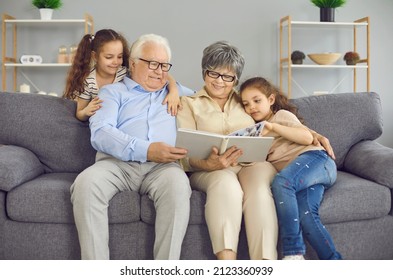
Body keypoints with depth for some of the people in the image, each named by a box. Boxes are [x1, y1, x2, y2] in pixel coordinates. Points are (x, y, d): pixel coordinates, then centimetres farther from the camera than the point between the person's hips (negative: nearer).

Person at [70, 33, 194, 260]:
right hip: (117, 162, 0)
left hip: (163, 165, 1)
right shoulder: (113, 92, 19)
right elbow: (100, 133, 0)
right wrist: (146, 150, -16)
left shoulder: (178, 92, 29)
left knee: (178, 184, -35)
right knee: (86, 183, -33)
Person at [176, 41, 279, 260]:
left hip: (253, 163, 2)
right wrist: (210, 164, -21)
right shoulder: (189, 104, 15)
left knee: (258, 189, -34)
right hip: (209, 170, -2)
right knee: (226, 185, -38)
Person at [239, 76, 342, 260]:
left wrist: (273, 127, -10)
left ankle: (294, 254, -37)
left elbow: (307, 137, -2)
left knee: (281, 181, -36)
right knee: (304, 214, -28)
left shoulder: (282, 114, 16)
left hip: (314, 158, -5)